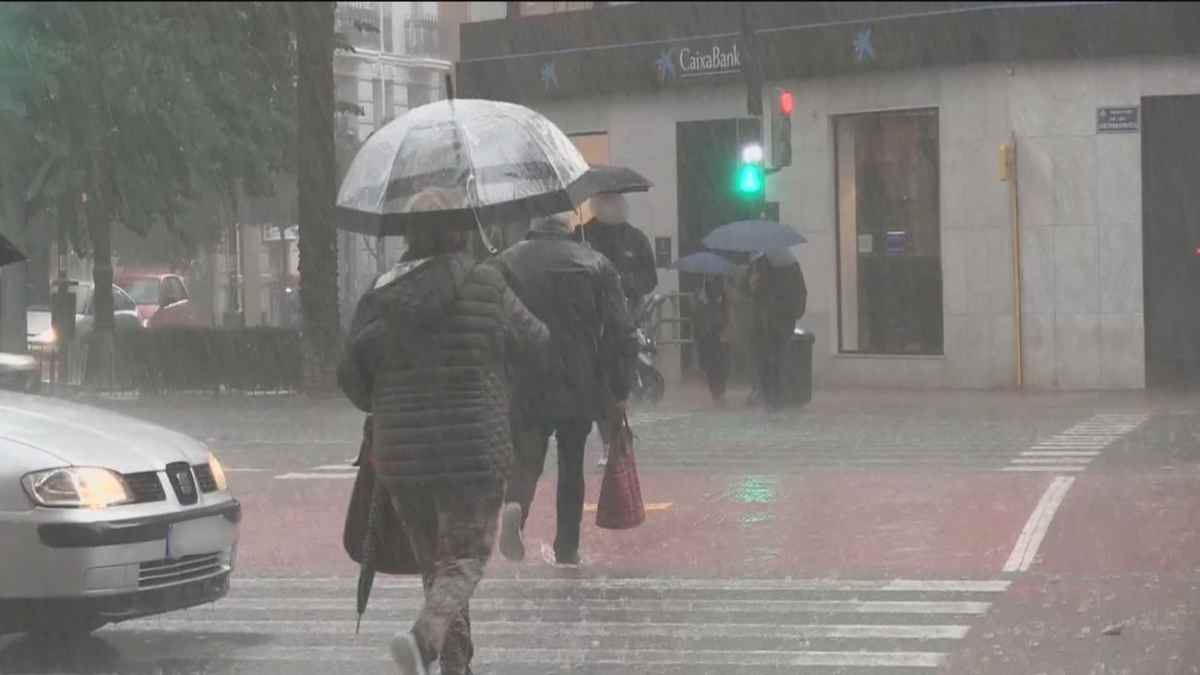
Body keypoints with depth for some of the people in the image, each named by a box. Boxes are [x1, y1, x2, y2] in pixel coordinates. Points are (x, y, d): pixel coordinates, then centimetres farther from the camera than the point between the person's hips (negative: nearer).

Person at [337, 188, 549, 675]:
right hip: (472, 449, -4)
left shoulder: (382, 295, 1)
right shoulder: (486, 288, -6)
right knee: (466, 558, 1)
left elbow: (351, 373, 1)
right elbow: (535, 345, 4)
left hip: (400, 452, 4)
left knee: (435, 561, 16)